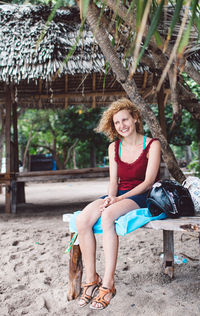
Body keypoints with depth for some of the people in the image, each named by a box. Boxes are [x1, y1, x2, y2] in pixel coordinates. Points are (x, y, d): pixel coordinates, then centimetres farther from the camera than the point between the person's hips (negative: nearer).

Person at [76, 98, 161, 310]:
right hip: (118, 195, 5)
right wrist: (110, 197, -12)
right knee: (82, 219, -25)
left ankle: (108, 284, -29)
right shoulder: (114, 147, 13)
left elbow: (148, 181, -10)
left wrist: (119, 199, -19)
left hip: (142, 196, -5)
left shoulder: (152, 145, -3)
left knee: (107, 216, -36)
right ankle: (91, 279, -14)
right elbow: (113, 181, 11)